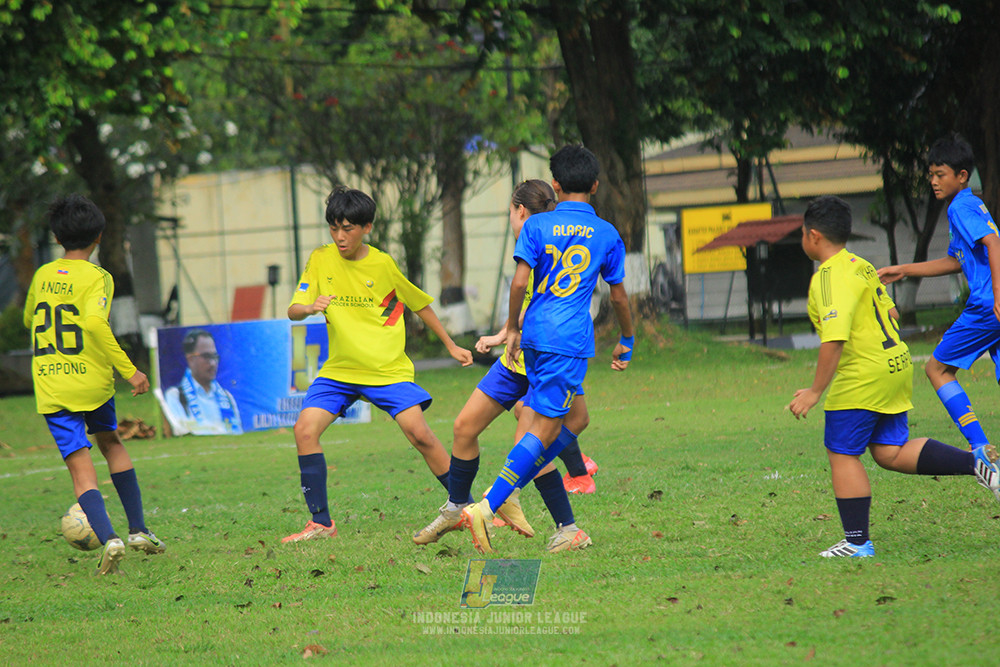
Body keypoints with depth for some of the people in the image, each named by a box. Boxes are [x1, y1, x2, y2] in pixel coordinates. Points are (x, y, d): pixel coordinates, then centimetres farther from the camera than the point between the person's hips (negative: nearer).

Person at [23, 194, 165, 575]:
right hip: (91, 380, -1)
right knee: (111, 443, 25)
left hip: (49, 387, 1)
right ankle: (138, 530, 24)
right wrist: (128, 370, -21)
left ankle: (107, 538, -24)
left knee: (81, 468, -3)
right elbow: (95, 322, -24)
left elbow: (29, 319, 25)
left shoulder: (42, 275, 8)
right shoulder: (96, 277, -7)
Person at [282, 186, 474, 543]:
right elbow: (294, 310, -4)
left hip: (389, 368, -3)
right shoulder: (321, 260, -1)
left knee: (420, 434, -15)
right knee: (305, 429, -15)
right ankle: (321, 523, -6)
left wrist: (451, 346, 14)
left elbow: (420, 304, 9)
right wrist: (310, 307, -27)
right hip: (339, 369, 3)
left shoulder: (383, 265, -6)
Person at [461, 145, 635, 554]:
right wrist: (627, 342, 25)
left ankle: (567, 527, 6)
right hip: (571, 340, -4)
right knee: (545, 429, -6)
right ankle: (487, 508, -20)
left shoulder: (537, 226, 5)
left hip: (534, 336, 4)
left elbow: (520, 281, -5)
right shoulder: (607, 235, 5)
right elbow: (618, 296, 12)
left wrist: (513, 329, 6)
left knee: (568, 424, 14)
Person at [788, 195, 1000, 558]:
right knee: (890, 452, 13)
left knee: (842, 455, 0)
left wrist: (816, 391, -22)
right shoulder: (860, 266, 12)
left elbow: (834, 339, -26)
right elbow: (889, 311, 20)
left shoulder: (830, 277, -18)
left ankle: (858, 543, 3)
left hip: (862, 376, -9)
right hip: (896, 364, 9)